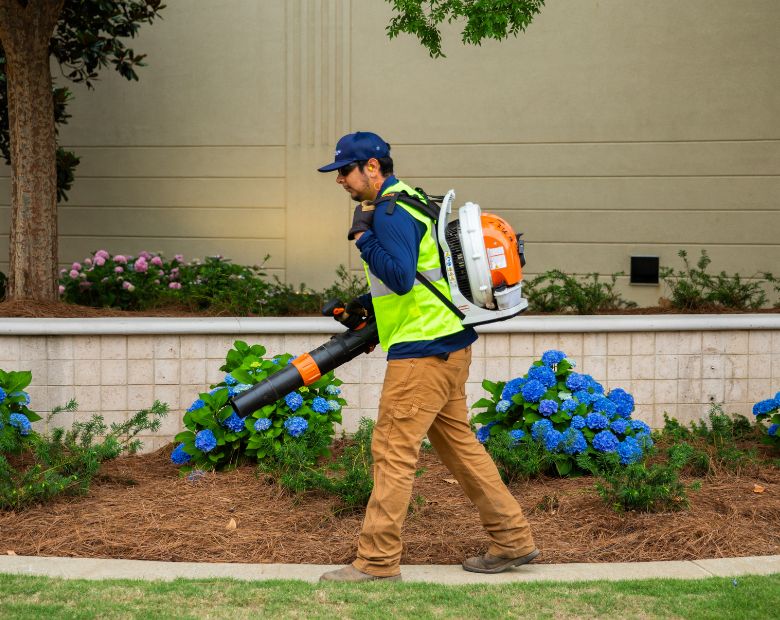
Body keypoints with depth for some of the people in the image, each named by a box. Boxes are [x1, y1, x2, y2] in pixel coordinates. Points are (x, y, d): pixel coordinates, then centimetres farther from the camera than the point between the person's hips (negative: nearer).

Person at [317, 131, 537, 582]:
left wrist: (363, 235, -17)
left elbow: (401, 277, -25)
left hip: (423, 351, -11)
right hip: (448, 345, 11)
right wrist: (367, 304, 18)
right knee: (460, 444, 15)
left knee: (394, 451, -6)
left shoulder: (390, 212, -14)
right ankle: (513, 540, 19)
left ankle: (378, 560, -1)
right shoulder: (405, 201, 18)